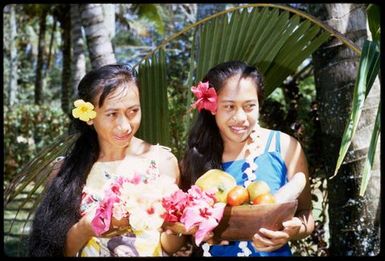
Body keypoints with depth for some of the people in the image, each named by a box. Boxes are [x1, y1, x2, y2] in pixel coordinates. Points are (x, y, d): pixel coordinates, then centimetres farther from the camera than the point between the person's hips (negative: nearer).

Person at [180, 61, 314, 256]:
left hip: (271, 252, -1)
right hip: (216, 252, 1)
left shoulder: (285, 147, -6)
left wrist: (293, 231, -18)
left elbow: (305, 213, 1)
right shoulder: (195, 155, -3)